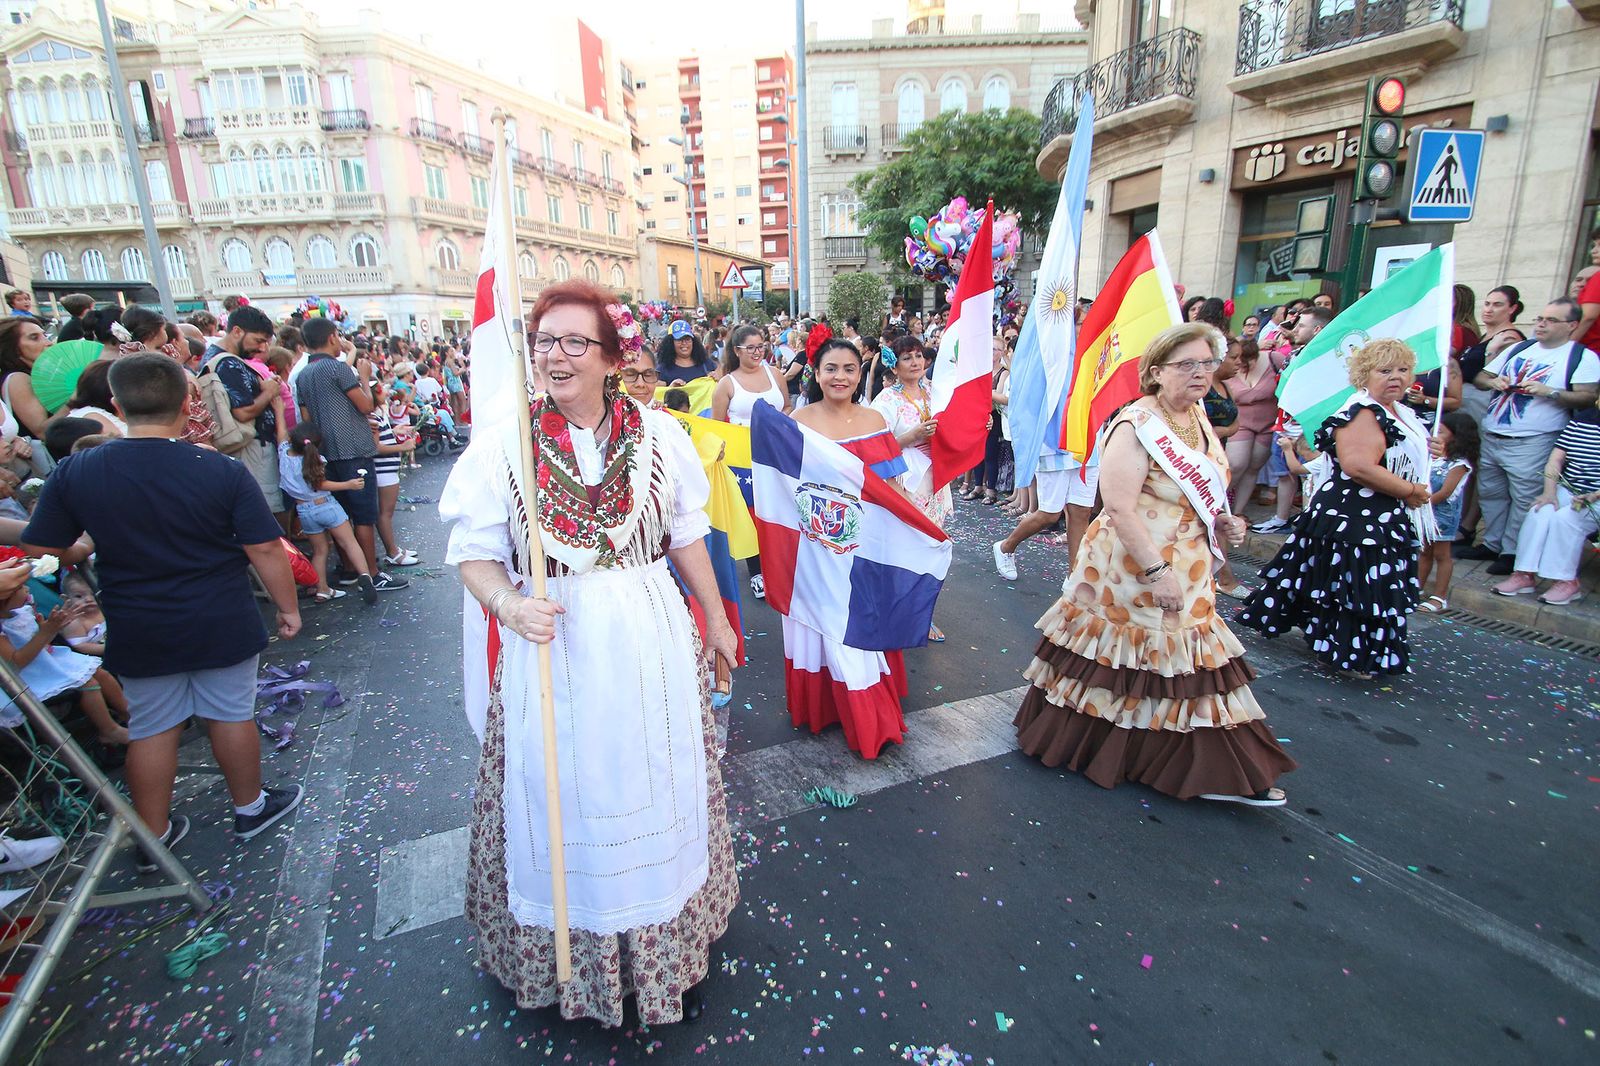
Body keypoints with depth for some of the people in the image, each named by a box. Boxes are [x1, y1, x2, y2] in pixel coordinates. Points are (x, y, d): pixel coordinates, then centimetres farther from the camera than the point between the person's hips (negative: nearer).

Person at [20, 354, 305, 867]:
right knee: (232, 715, 15)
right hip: (222, 626, -2)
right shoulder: (223, 471, -17)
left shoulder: (74, 472, -9)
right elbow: (265, 549, -15)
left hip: (137, 631, 2)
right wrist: (288, 607, -3)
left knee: (150, 730, 17)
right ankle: (250, 808, 33)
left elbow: (40, 551, -2)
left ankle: (153, 835, 31)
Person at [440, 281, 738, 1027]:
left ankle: (667, 948, 41)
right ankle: (566, 946, 41)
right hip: (552, 647, -1)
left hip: (651, 642, 2)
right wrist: (508, 604, -23)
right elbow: (474, 551, -3)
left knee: (654, 792, 16)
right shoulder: (501, 445, -7)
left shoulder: (658, 435, -3)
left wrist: (716, 618, 11)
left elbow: (686, 537, 5)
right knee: (561, 800, 13)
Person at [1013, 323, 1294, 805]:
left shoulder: (1197, 418, 9)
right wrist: (1156, 571, -26)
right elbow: (1120, 507, -25)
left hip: (1187, 573, 9)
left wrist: (1223, 523, 5)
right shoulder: (1137, 425, -18)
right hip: (1133, 570, -9)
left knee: (1191, 667, 15)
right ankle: (1092, 743, 27)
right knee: (1123, 667, 5)